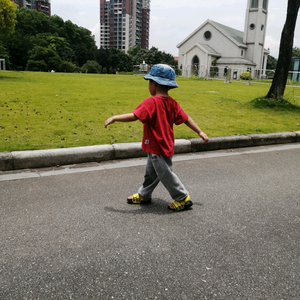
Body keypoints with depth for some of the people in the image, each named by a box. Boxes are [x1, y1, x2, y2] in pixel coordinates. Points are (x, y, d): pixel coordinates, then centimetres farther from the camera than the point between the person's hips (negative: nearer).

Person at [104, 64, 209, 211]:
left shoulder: (151, 102, -21)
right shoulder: (172, 103, 2)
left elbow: (134, 116, -28)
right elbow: (186, 118, 4)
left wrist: (114, 118, -19)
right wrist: (200, 132, 11)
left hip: (157, 148, -9)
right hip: (166, 145, 9)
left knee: (166, 174, 5)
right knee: (151, 172, 21)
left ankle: (183, 198, 17)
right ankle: (144, 195, 36)